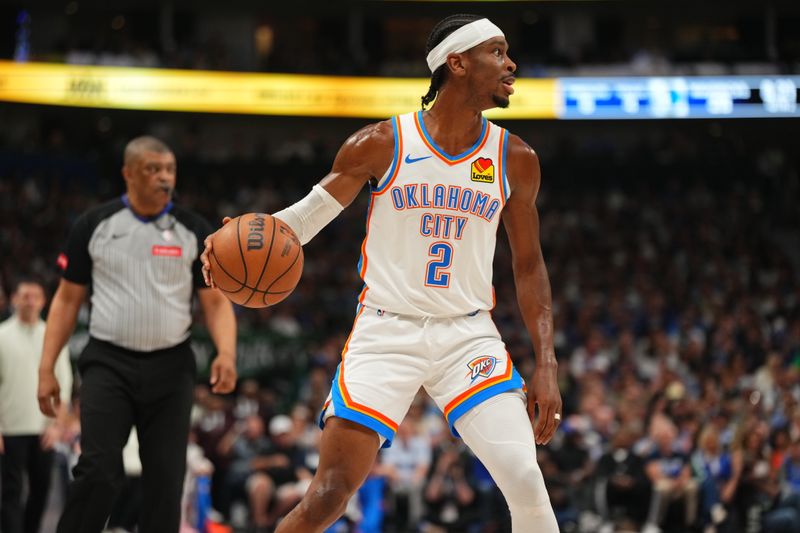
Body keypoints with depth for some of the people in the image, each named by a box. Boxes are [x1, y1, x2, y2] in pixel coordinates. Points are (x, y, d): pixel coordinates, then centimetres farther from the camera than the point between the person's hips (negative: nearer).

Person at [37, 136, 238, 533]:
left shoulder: (194, 231, 3)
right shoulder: (94, 225, 2)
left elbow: (216, 302, 4)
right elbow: (67, 299, 8)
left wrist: (226, 353, -16)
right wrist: (46, 369, 1)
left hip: (170, 366, 2)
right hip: (108, 364, -2)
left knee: (166, 478, 0)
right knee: (98, 471, -15)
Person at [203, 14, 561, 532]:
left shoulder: (515, 159, 2)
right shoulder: (380, 144, -5)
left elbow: (529, 266, 10)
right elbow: (307, 216, 1)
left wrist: (546, 364, 3)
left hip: (467, 334, 2)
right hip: (386, 332, -2)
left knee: (525, 481, -16)